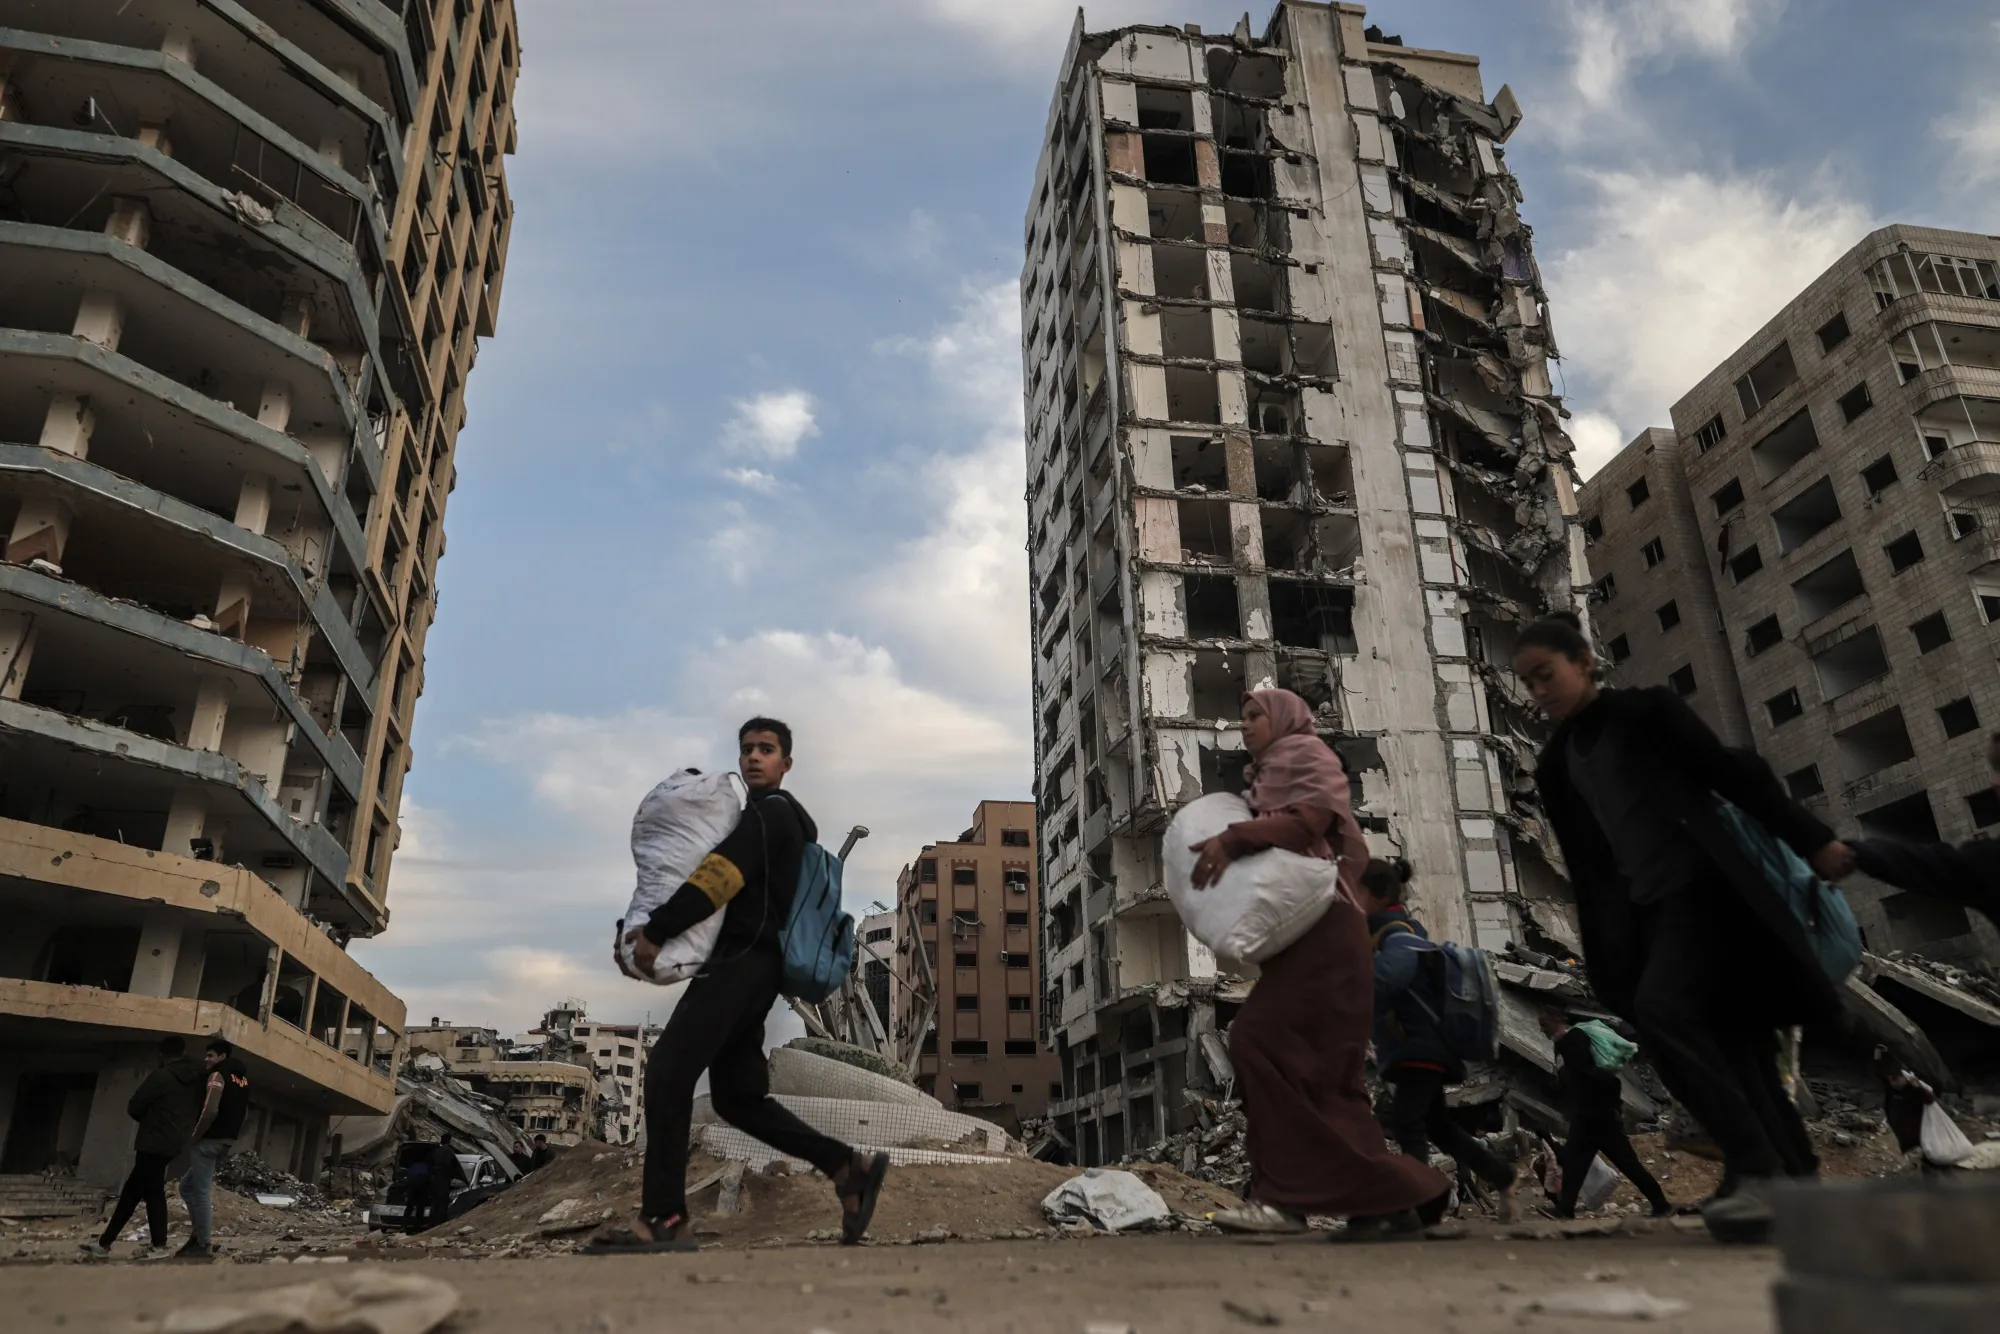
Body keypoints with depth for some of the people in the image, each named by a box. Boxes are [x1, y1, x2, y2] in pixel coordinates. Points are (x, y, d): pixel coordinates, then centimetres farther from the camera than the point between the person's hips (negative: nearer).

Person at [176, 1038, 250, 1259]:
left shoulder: (218, 1075, -12)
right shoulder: (242, 1077, 16)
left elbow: (211, 1110, -24)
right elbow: (242, 1112, 20)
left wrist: (195, 1136, -12)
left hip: (208, 1141, -9)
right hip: (224, 1142, 9)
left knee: (202, 1192, -4)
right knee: (187, 1185, 20)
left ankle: (204, 1245, -3)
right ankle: (199, 1234, 16)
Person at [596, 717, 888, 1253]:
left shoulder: (768, 812, -5)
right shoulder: (790, 819, 26)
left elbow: (719, 877, -19)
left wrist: (656, 930, -18)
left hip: (741, 962, -10)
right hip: (751, 965, 10)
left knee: (667, 1072, -15)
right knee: (738, 1096, 11)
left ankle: (661, 1222, -15)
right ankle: (849, 1167, 11)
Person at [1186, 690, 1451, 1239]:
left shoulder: (1304, 751, 5)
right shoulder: (1268, 776, 30)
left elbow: (1312, 815, -15)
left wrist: (1234, 838, -22)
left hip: (1321, 929, -10)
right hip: (1302, 934, 10)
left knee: (1261, 1042, -18)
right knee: (1319, 1070, 4)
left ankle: (1286, 1196, -19)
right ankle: (1393, 1197, 6)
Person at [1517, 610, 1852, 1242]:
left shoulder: (1646, 710, 0)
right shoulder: (1556, 767, 14)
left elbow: (1732, 772, -1)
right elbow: (1588, 870, 16)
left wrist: (1812, 840, -5)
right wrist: (1606, 964, 13)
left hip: (1703, 889, -6)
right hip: (1648, 911, 6)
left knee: (1658, 1007, -26)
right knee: (1733, 1046, 5)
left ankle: (1758, 1171, -22)